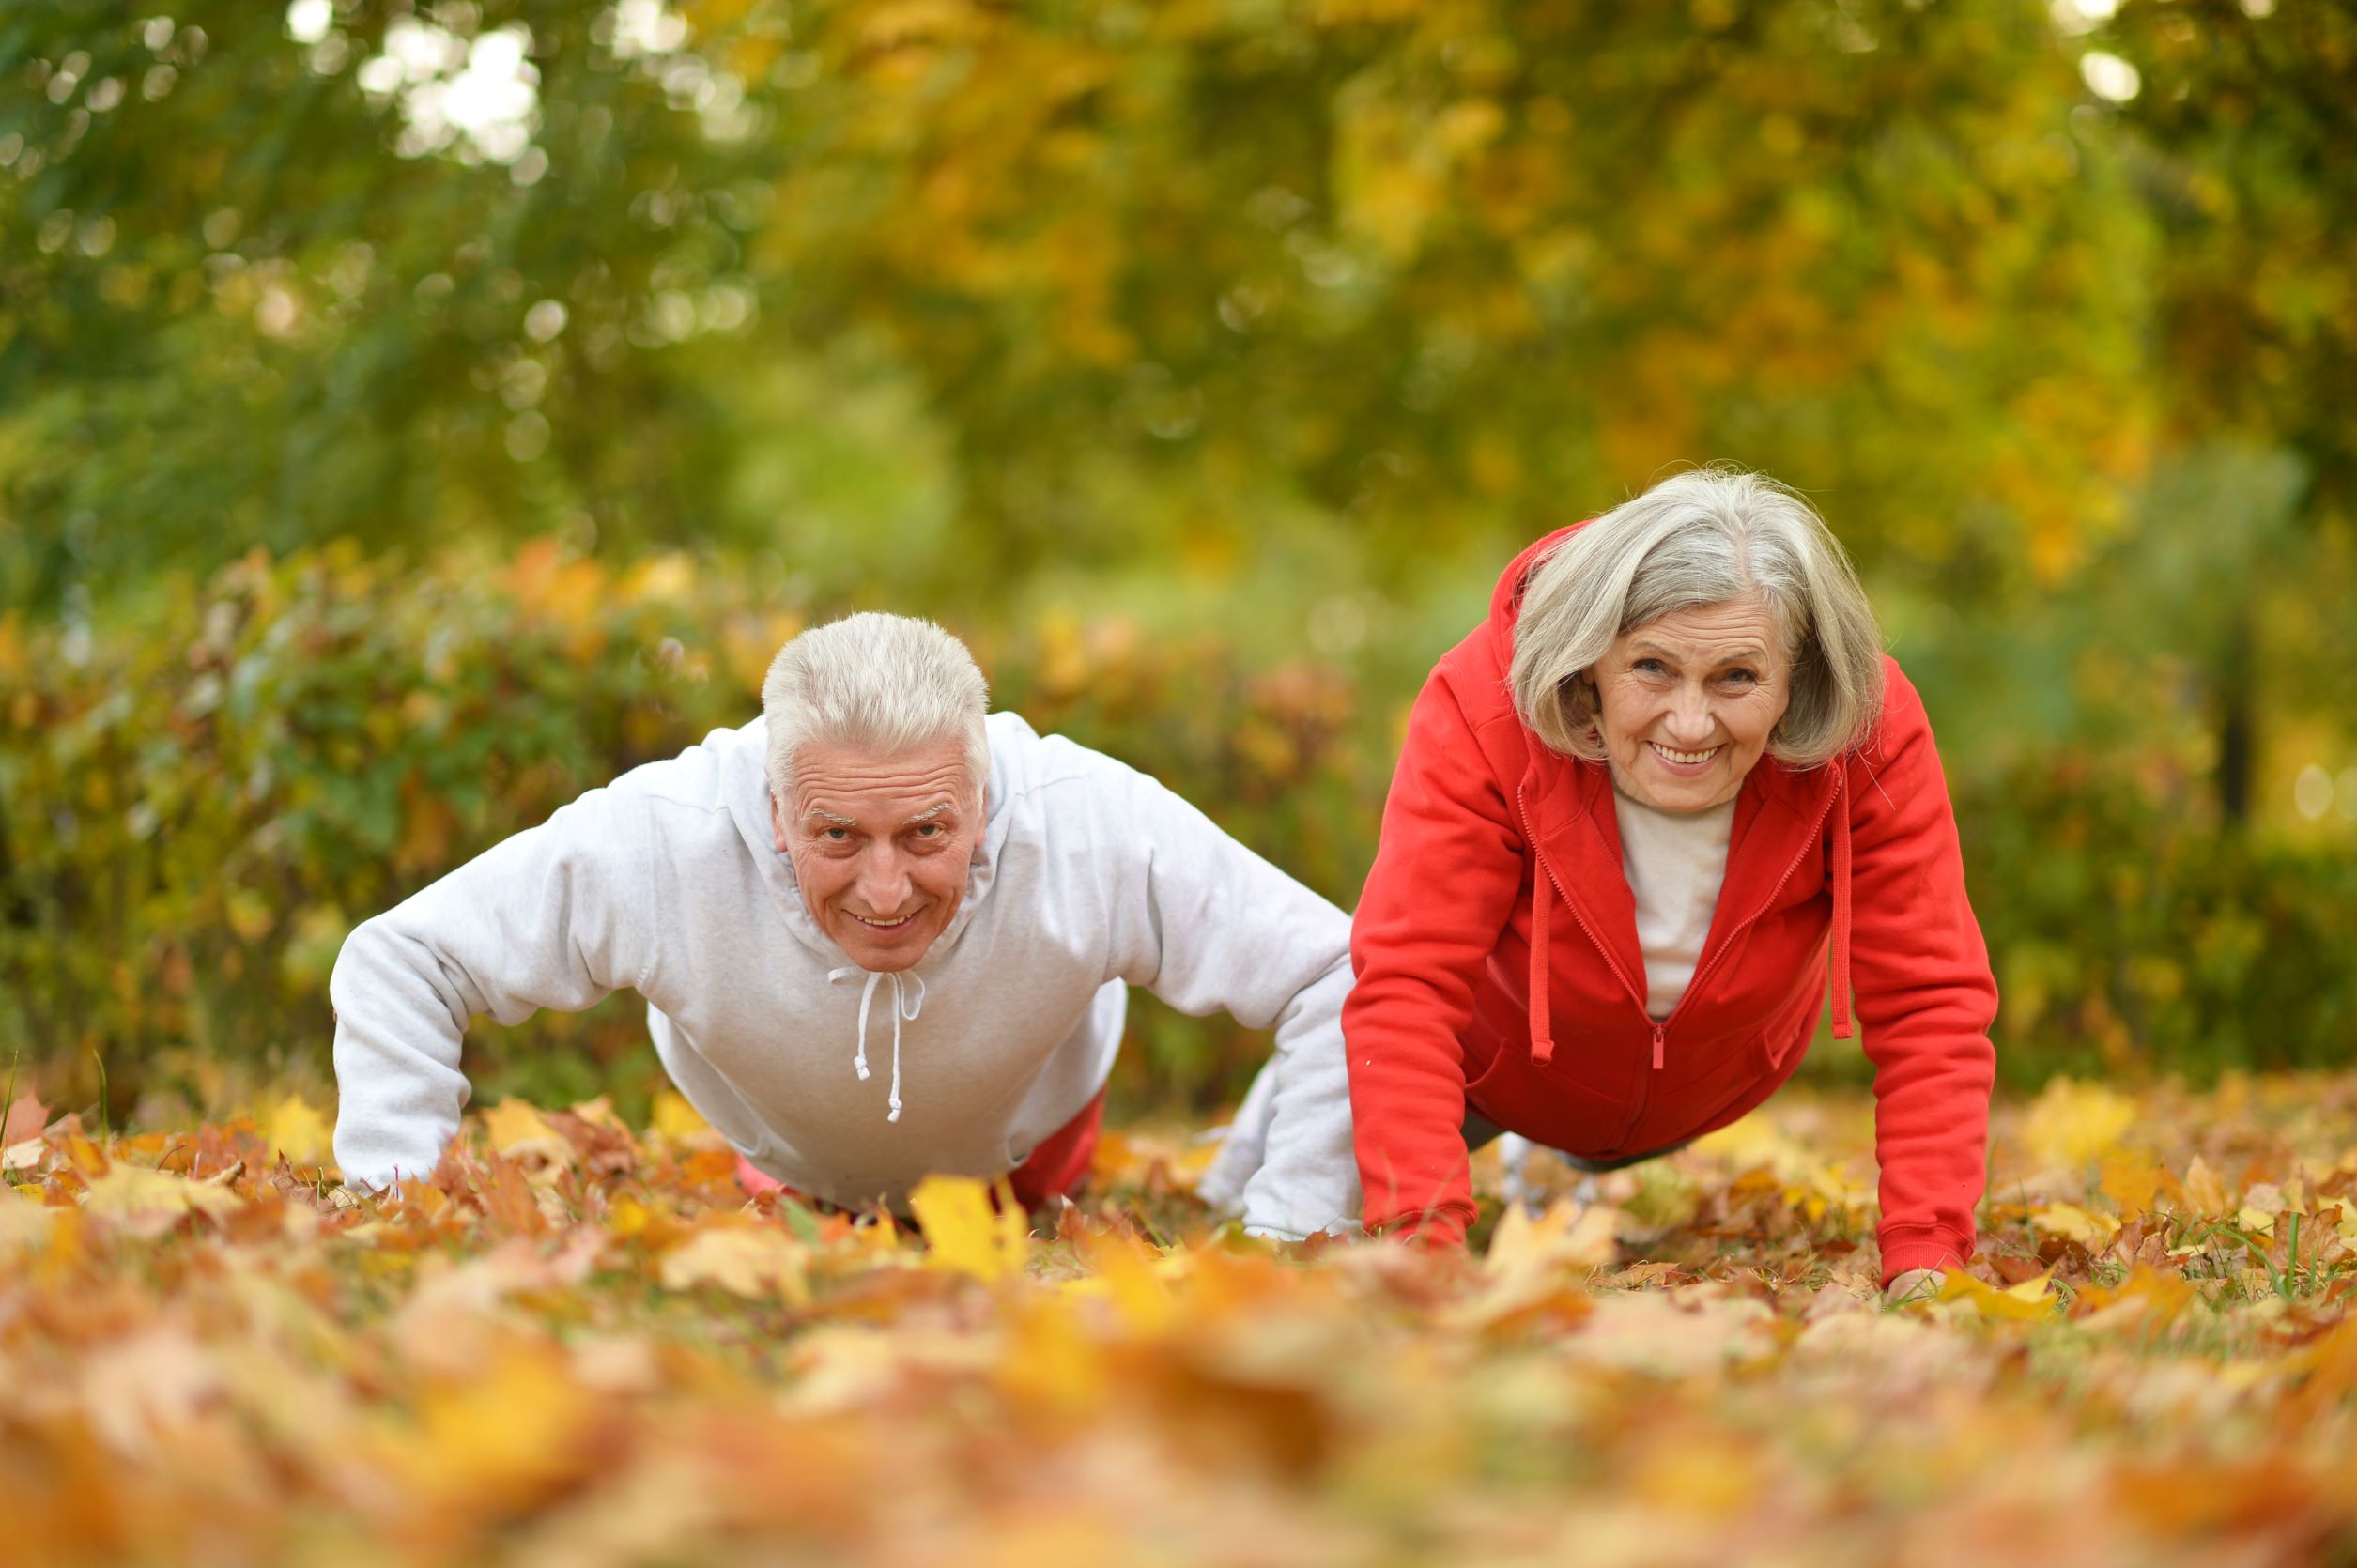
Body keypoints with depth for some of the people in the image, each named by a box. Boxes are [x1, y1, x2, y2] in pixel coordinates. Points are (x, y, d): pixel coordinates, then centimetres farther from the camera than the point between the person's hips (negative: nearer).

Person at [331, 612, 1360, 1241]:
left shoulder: (1098, 834, -47)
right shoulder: (661, 841, -46)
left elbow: (1342, 980, -37)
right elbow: (395, 962, -32)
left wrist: (1286, 1239, -38)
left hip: (1023, 1145, -1)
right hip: (792, 1164, 1)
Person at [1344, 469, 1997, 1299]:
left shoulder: (1874, 740, -38)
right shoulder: (1482, 712, -42)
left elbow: (1928, 1006, -36)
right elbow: (1407, 988, -44)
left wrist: (1924, 1261, -46)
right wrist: (1423, 1240, -56)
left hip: (1723, 1081, 2)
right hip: (1506, 1061, -2)